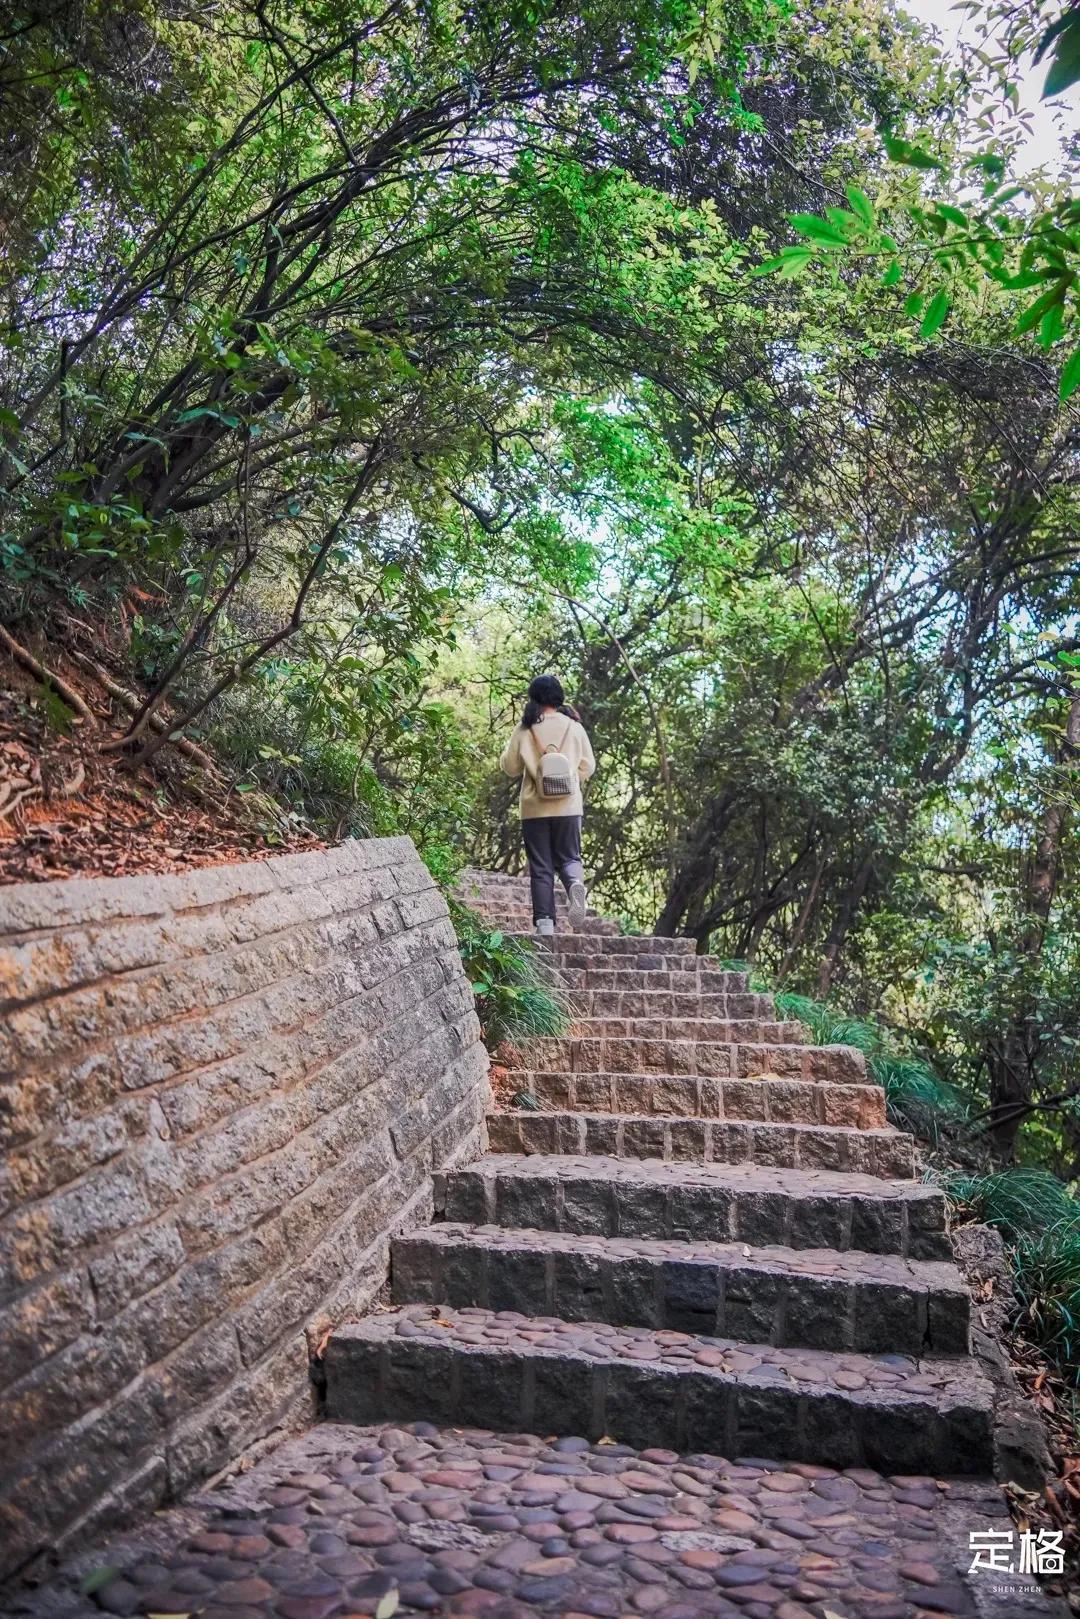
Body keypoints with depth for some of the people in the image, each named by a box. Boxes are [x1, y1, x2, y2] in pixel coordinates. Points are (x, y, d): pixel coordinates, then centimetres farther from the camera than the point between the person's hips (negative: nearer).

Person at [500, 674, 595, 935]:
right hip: (568, 806, 1)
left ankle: (544, 922, -2)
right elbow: (588, 766, 6)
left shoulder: (525, 729, -3)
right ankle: (576, 885, -19)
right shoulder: (574, 726, 1)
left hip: (535, 808, -1)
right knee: (568, 857, 14)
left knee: (540, 867, 5)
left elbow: (509, 766, 5)